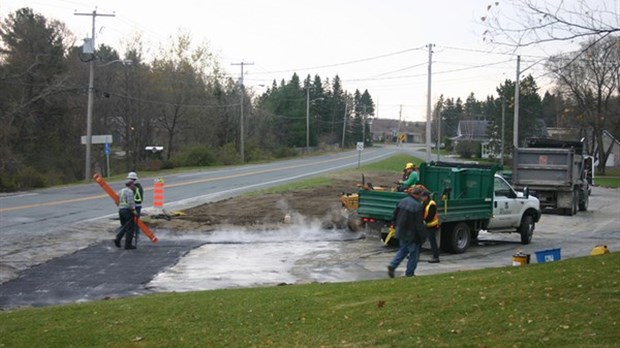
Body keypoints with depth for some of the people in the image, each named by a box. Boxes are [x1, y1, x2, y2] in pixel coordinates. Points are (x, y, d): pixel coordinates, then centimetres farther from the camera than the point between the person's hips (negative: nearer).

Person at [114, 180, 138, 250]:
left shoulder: (121, 191, 17)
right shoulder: (129, 191, -10)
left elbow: (118, 202, 18)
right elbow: (130, 202, -20)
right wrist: (134, 211, -19)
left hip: (120, 210, 9)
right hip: (128, 210, -9)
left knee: (124, 226, 21)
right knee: (130, 228, -2)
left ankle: (117, 239, 2)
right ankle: (128, 245, -2)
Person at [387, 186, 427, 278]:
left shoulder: (402, 201, 2)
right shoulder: (417, 206, -20)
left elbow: (394, 215, 10)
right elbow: (419, 224, -19)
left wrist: (396, 226, 22)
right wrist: (422, 237, -10)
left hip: (401, 232, 7)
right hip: (412, 234, -7)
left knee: (403, 250, 22)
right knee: (414, 253, 9)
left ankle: (392, 265, 7)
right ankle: (409, 273, 13)